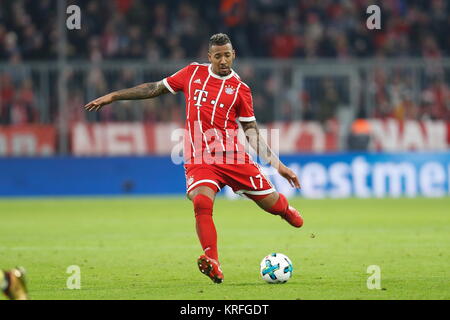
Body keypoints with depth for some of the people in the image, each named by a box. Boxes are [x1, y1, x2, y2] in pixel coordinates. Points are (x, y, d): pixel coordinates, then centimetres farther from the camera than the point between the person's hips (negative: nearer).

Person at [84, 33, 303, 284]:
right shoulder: (193, 73, 9)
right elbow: (156, 88, 17)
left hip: (234, 158, 0)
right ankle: (213, 266, -29)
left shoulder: (240, 89, 4)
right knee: (202, 203, -28)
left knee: (272, 204, 3)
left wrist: (277, 164, -1)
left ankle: (286, 209, 42)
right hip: (199, 159, 0)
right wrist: (113, 96, 16)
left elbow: (252, 133, 7)